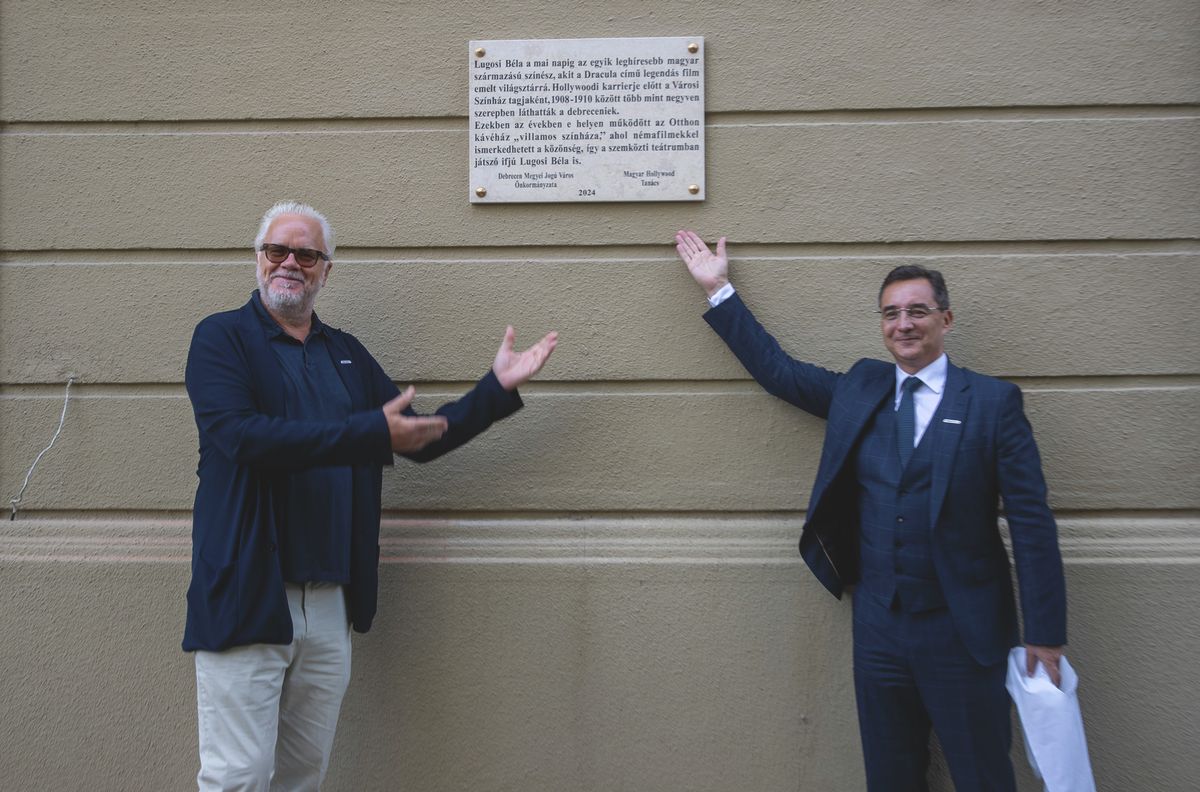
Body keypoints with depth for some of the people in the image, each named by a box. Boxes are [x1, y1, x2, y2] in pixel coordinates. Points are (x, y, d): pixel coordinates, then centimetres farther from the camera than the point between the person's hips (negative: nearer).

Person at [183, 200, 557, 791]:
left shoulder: (346, 355, 15)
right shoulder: (222, 338, -2)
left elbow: (421, 439, 18)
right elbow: (242, 434, -19)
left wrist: (499, 386, 10)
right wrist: (372, 432, -22)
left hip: (331, 604, 5)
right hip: (247, 601, -5)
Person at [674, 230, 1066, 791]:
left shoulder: (994, 402, -5)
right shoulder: (858, 389, 8)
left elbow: (1032, 523, -7)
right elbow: (776, 369, 13)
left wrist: (1045, 635, -9)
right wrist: (719, 291, 13)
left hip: (964, 631, -3)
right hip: (878, 625, 4)